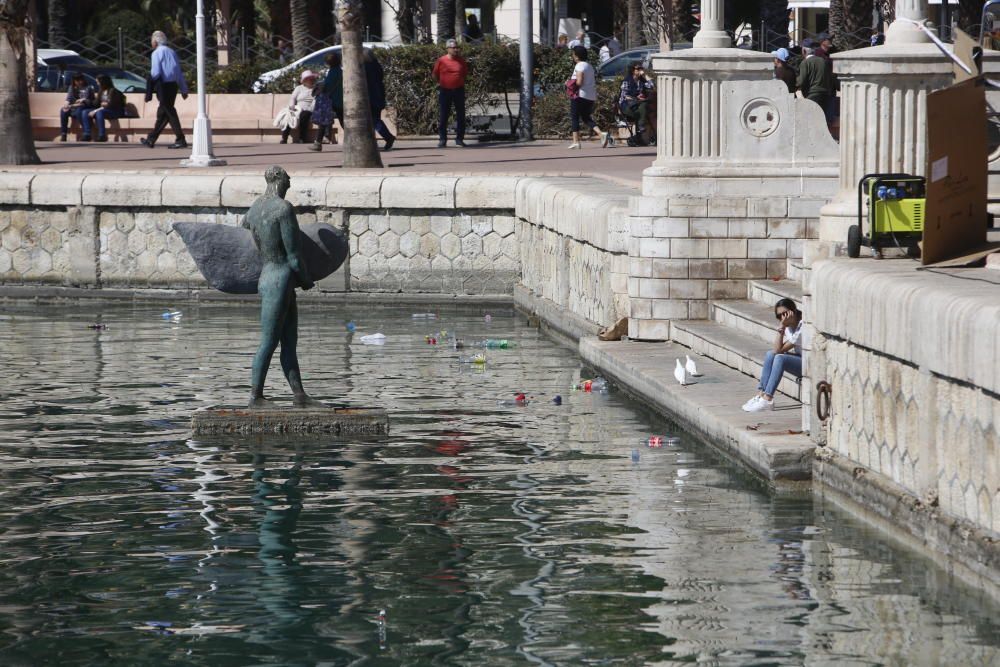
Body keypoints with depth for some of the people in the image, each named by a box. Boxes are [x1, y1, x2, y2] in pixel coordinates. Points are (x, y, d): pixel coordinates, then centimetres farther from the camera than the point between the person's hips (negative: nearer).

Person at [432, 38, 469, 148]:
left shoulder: (461, 61, 1)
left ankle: (459, 138, 11)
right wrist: (440, 83, 7)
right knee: (443, 116, 0)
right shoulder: (441, 60, -5)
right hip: (445, 91, -2)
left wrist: (460, 82, 11)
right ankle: (442, 139, 6)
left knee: (460, 115, 4)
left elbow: (465, 73, 16)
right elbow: (435, 74, 7)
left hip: (459, 90, 2)